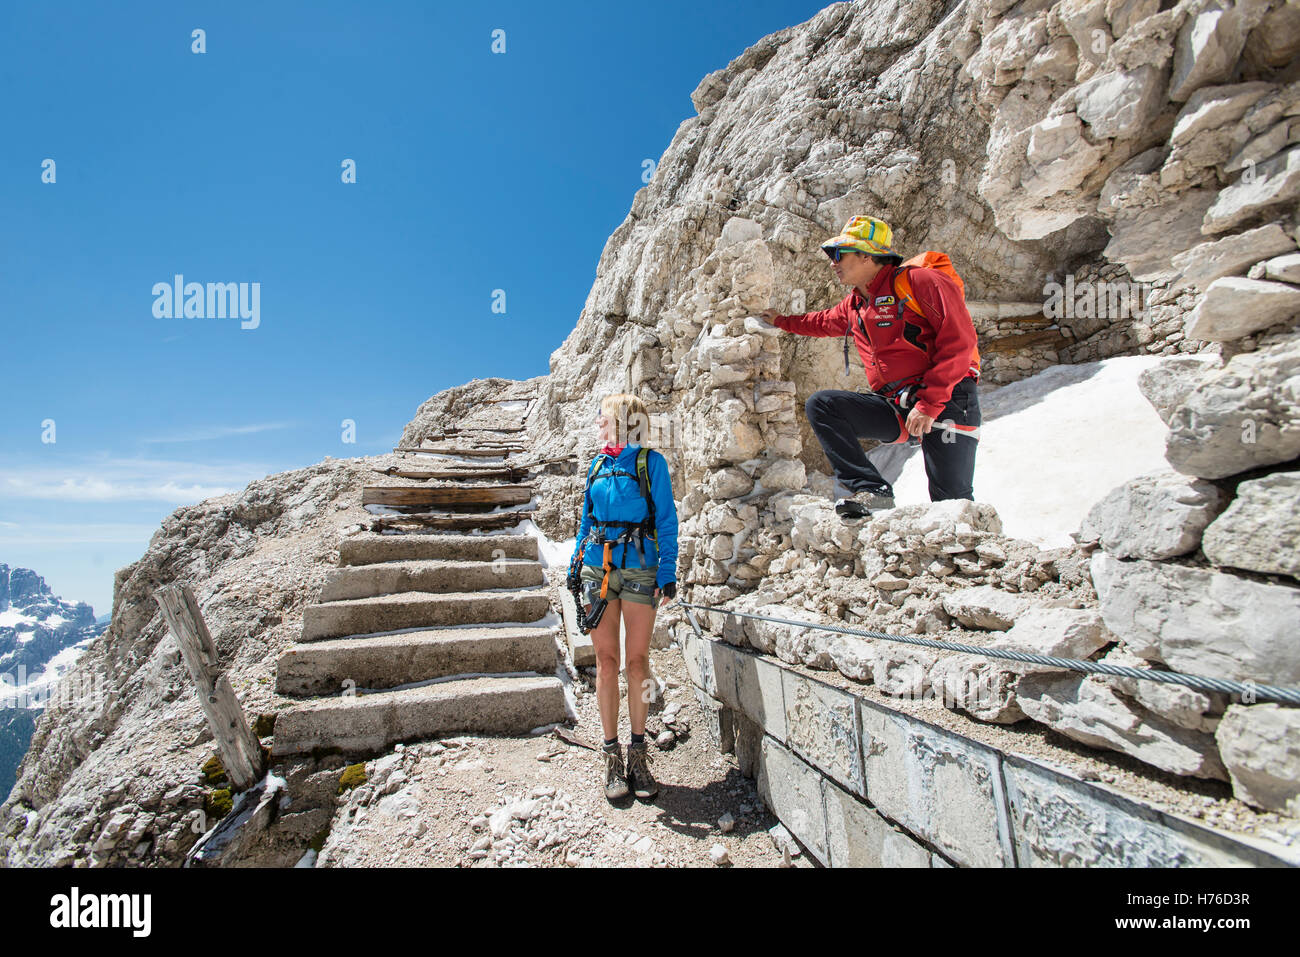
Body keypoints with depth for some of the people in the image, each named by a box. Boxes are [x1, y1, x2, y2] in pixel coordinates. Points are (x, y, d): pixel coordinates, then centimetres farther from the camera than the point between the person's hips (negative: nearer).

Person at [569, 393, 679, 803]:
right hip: (598, 568, 4)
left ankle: (638, 753, 15)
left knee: (637, 658, 1)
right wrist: (576, 565, 12)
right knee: (606, 658, 4)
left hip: (639, 568, -3)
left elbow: (666, 520, -3)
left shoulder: (651, 462, 0)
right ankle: (612, 754, 14)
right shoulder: (597, 465, 13)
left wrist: (667, 573, -9)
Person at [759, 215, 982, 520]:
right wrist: (782, 321, 46)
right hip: (895, 408, 6)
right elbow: (823, 321, 38)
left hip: (947, 401, -6)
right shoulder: (855, 305, 15)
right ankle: (872, 491, -19)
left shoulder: (919, 281, -8)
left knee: (952, 501, -11)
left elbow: (959, 341, -16)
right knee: (820, 405, -14)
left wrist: (929, 403, -21)